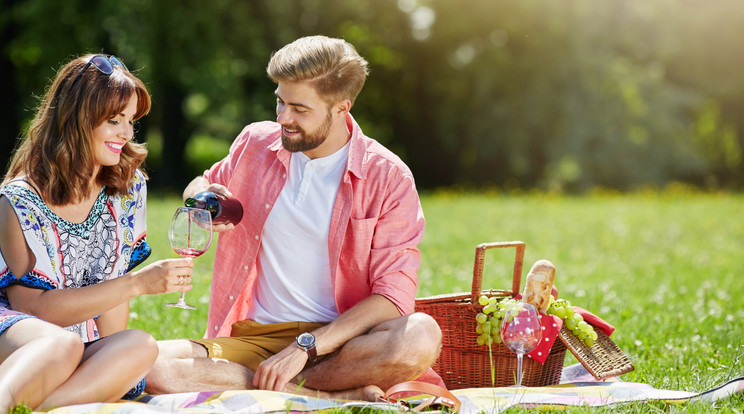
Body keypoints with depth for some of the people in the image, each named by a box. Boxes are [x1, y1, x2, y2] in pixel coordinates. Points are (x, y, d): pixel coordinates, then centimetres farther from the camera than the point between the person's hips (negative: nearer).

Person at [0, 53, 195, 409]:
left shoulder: (129, 187, 6)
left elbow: (113, 284, 8)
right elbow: (34, 306, -14)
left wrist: (110, 363, -5)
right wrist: (139, 283, -19)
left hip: (86, 347, 5)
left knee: (140, 347, -31)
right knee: (60, 344, -40)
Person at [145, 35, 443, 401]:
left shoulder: (388, 178, -4)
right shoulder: (255, 144, 8)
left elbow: (394, 296, -12)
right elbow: (200, 186, 29)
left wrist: (305, 347, -22)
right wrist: (204, 199, 2)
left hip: (339, 340, -3)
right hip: (255, 338, 3)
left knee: (422, 336, -36)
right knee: (150, 366, -27)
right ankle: (335, 397, -23)